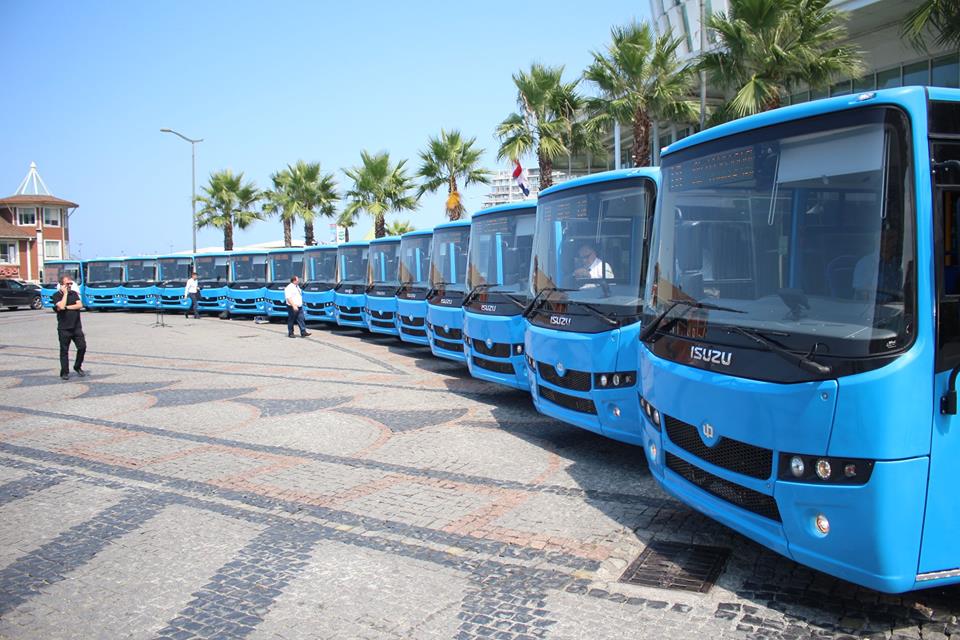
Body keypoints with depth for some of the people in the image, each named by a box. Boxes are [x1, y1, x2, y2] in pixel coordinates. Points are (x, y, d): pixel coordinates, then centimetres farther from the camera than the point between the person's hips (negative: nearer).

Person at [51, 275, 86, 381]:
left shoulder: (74, 293, 10)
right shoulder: (57, 295, -2)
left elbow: (80, 305, -4)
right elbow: (61, 306, -20)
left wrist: (67, 307, -12)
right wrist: (65, 293, -12)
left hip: (76, 327, 4)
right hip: (64, 328, -3)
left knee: (82, 347, -1)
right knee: (64, 350, 2)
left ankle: (78, 367, 18)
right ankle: (65, 372, 10)